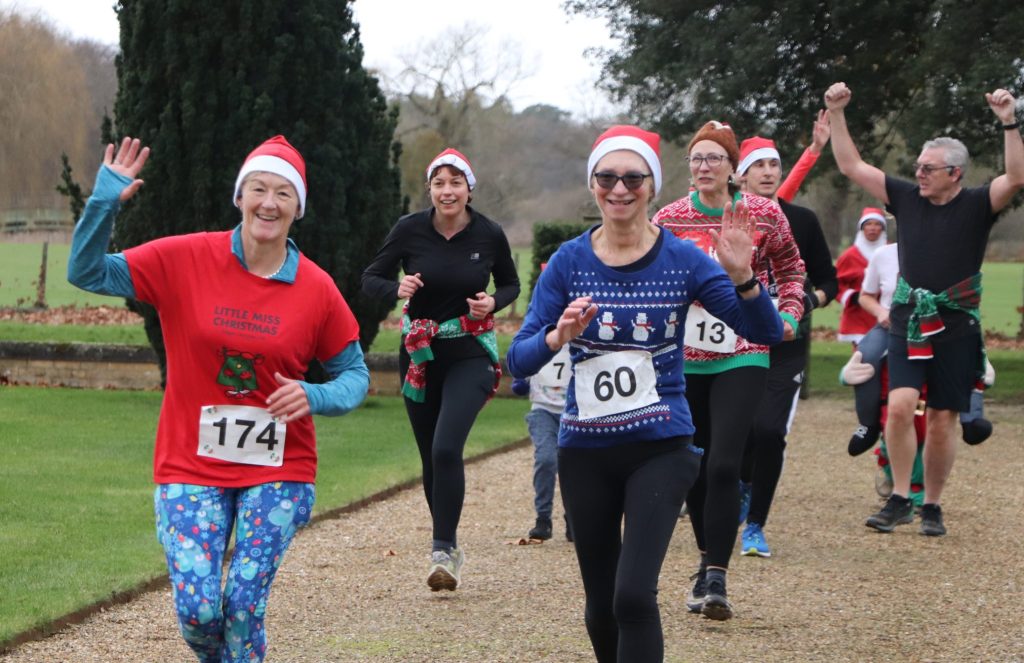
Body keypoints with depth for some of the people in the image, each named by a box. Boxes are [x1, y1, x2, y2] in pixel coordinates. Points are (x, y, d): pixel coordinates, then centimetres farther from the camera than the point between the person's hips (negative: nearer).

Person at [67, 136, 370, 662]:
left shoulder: (316, 288, -4)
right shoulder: (185, 259, -6)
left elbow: (354, 373, 7)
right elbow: (87, 273, -6)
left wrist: (315, 397, -14)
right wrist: (104, 201, -20)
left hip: (277, 470, 0)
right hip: (191, 466, 0)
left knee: (244, 606, -4)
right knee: (198, 610, -7)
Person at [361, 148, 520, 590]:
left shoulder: (489, 234, -6)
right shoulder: (410, 230, -7)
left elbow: (511, 284, 10)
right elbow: (370, 278, 0)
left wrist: (493, 302, -12)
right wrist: (396, 289, -21)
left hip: (471, 354, -2)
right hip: (420, 354, 2)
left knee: (447, 448, -20)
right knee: (431, 458, 10)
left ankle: (442, 550, -15)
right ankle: (448, 549, 27)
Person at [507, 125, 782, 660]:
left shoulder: (682, 259, -5)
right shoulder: (569, 262, -2)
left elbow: (766, 333, -9)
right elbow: (518, 360, -6)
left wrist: (740, 274, -27)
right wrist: (558, 336, -27)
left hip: (660, 449, -2)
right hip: (585, 452, 2)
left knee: (634, 595, -18)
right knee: (601, 607, 12)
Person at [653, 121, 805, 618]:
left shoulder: (764, 213, -2)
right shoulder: (669, 218, 1)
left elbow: (790, 267, 14)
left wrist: (789, 315, 1)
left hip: (742, 357, -3)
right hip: (684, 358, 3)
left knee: (723, 464, -15)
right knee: (693, 466, 10)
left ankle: (716, 578, -12)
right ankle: (708, 560, 30)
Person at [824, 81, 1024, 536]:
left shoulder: (976, 205, -3)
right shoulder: (906, 198, 5)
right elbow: (852, 167, 9)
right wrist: (837, 114, 2)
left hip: (956, 331, -2)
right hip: (907, 327, 2)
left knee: (942, 421, 4)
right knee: (900, 406, -16)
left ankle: (932, 507, 18)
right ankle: (899, 499, -5)